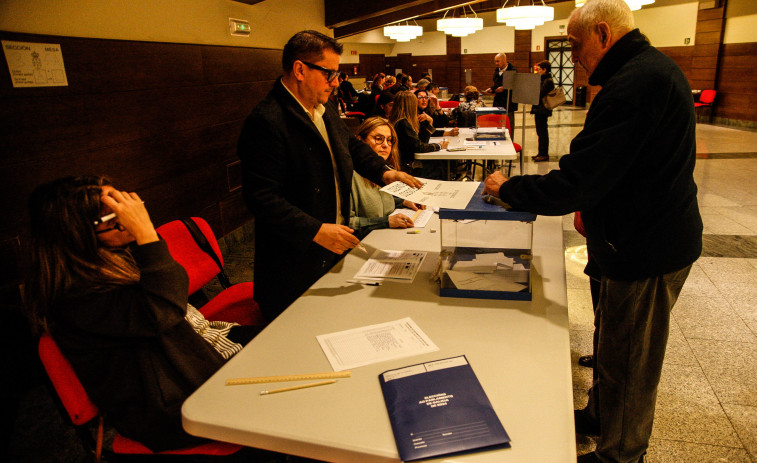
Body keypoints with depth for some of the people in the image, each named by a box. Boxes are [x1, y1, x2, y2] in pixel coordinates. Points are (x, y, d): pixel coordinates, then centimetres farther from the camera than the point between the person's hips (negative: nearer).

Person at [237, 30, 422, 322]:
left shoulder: (325, 110, 9)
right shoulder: (266, 122, -21)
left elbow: (352, 145, 25)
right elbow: (261, 197, -25)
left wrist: (384, 172, 7)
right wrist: (317, 231, -26)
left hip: (333, 249, 8)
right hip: (295, 265, -8)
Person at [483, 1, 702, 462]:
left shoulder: (634, 84, -25)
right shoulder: (654, 67, 10)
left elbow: (574, 184, -28)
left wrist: (508, 187, -14)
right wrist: (589, 207, 12)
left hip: (648, 249, -10)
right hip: (655, 236, 10)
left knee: (627, 361, 7)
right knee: (611, 336, 24)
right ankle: (600, 415, 45)